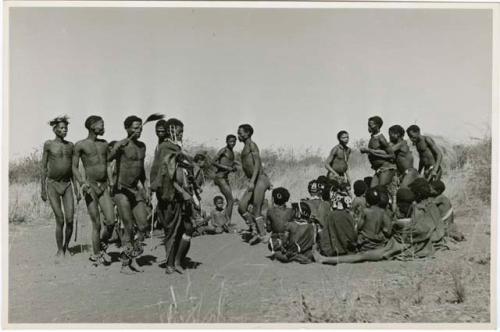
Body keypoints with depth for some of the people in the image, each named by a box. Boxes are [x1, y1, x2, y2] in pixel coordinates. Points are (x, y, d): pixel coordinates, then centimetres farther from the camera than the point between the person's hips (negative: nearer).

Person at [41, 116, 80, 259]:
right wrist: (43, 189, -2)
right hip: (53, 184, -3)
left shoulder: (70, 145, 8)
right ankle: (60, 250, 9)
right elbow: (44, 168, 1)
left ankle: (67, 245, 17)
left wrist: (76, 189, 10)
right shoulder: (48, 144, -2)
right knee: (60, 220, -7)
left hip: (67, 184, 3)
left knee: (70, 219, -6)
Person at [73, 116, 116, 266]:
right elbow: (74, 167, 0)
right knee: (96, 224, -2)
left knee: (111, 221, -9)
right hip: (90, 187, -4)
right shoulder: (80, 145, -1)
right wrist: (82, 183, -15)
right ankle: (96, 255, 14)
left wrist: (111, 181, 11)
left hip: (104, 187, 4)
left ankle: (103, 246, 17)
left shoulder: (104, 144, 14)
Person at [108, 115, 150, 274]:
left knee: (143, 226, 4)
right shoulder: (120, 145, -12)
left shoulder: (142, 146, 11)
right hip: (121, 191, -7)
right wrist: (119, 148, -51)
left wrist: (146, 187, 19)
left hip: (135, 190, 7)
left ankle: (133, 259, 20)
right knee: (129, 228, -5)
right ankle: (125, 264, 8)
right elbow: (109, 158, -33)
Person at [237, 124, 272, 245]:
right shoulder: (246, 148, 24)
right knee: (241, 207, -2)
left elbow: (257, 163, -15)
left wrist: (252, 181, -24)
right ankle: (255, 231, 3)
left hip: (260, 179, -8)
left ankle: (262, 235, -7)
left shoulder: (252, 145, -3)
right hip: (253, 182, 8)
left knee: (256, 210, -11)